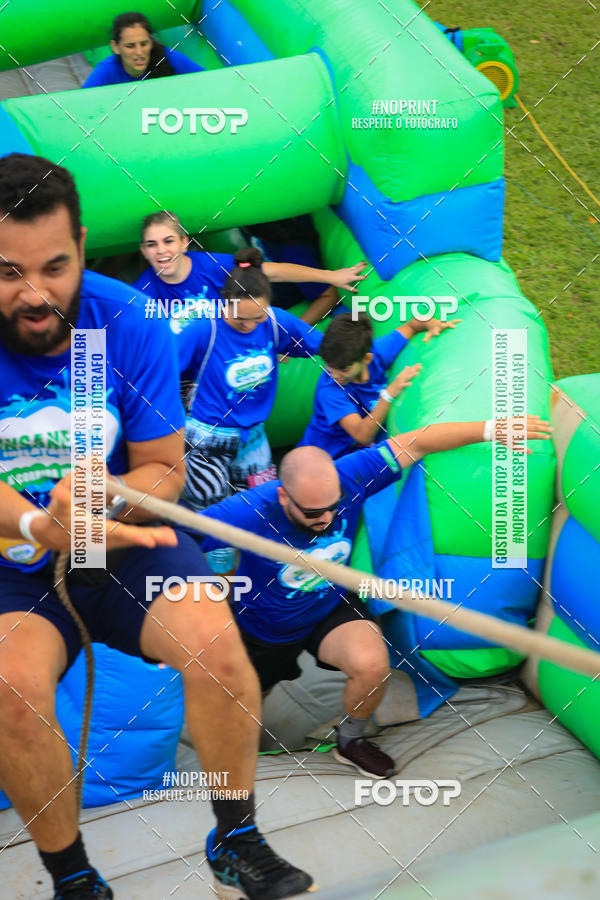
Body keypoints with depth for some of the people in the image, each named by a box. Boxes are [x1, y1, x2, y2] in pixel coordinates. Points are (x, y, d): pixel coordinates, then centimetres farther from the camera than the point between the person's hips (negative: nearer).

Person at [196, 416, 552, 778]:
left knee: (372, 665, -30)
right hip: (261, 628, 0)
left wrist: (494, 429, -24)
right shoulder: (251, 513, -35)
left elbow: (417, 443, -22)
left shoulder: (348, 478, -27)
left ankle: (350, 741, 3)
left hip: (330, 610, 1)